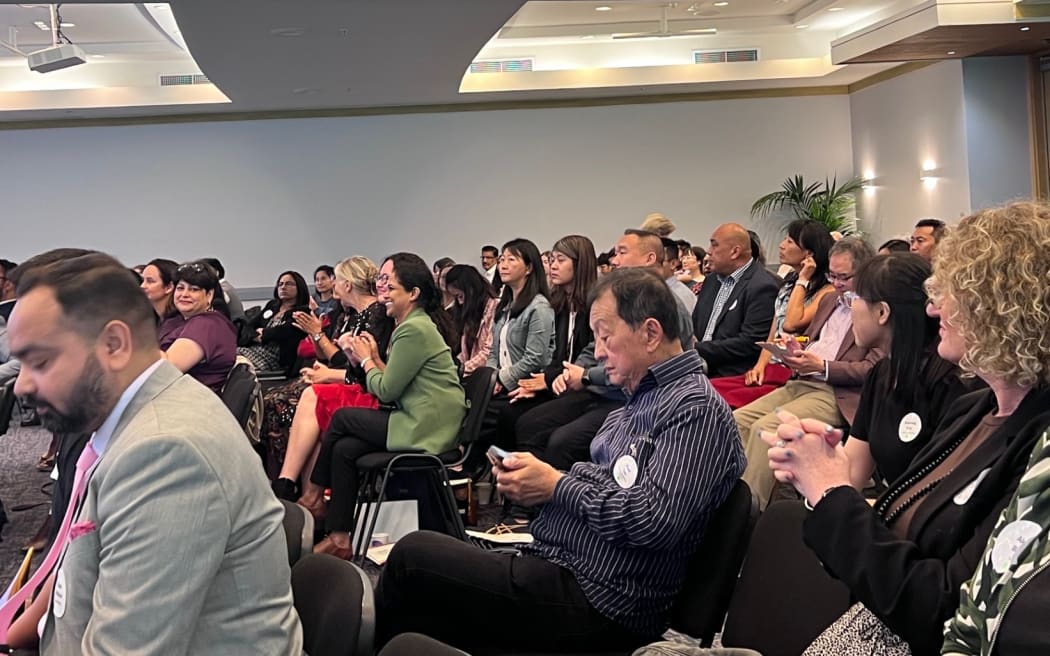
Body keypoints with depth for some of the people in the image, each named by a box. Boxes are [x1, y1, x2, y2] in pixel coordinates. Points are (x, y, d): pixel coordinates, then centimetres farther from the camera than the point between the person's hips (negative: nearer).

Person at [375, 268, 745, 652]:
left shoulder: (696, 408, -13)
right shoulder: (640, 399, 17)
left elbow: (657, 520, -24)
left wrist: (556, 485, -13)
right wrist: (530, 481, 1)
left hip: (596, 603, -10)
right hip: (556, 567, 10)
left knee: (414, 556, -12)